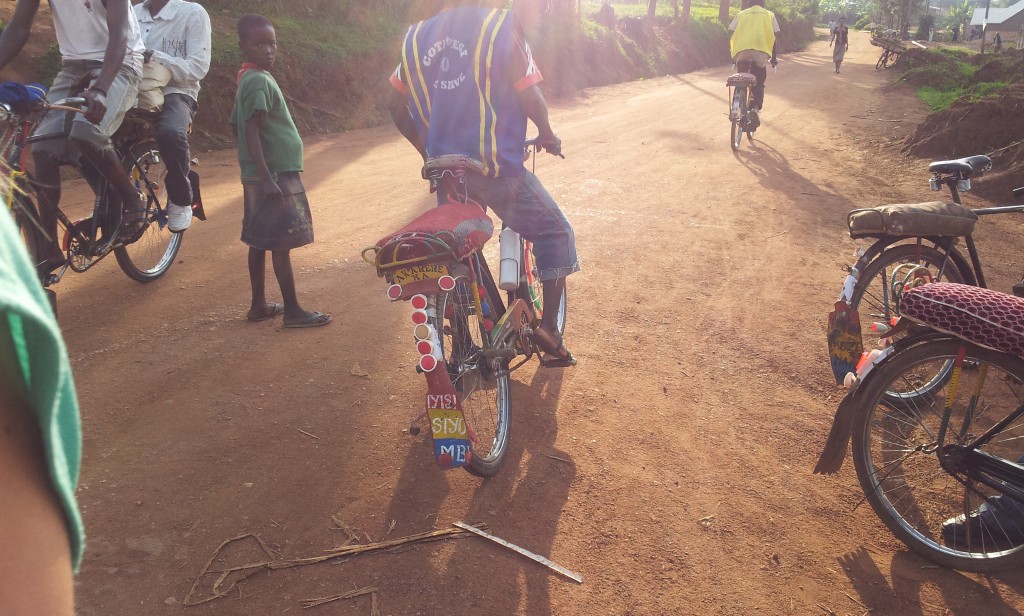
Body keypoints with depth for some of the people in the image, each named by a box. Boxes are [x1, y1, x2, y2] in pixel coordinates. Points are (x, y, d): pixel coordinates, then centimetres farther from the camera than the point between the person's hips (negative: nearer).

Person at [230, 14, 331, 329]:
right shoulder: (259, 80, -15)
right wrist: (267, 178, -27)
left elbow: (237, 126, 20)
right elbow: (251, 131, -22)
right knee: (282, 243, -4)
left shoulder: (249, 78, 14)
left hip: (268, 173, 10)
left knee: (260, 241, 13)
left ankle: (259, 304, 22)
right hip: (275, 174, -10)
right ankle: (293, 311, 3)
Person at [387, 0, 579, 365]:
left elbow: (396, 105, 11)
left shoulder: (417, 37, 8)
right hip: (497, 166, -5)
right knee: (554, 232, 11)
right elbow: (530, 97, -10)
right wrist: (547, 135, 9)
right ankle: (548, 328, 2)